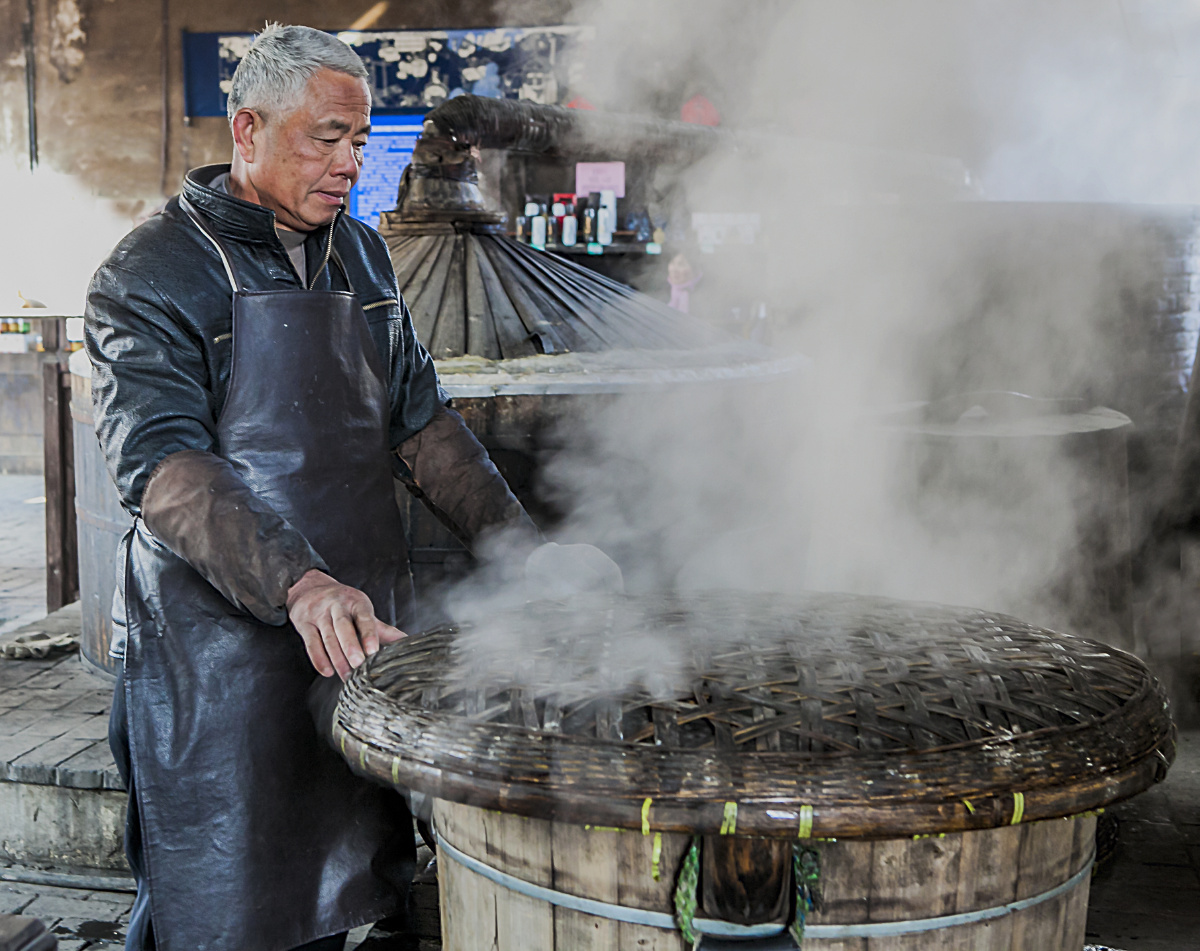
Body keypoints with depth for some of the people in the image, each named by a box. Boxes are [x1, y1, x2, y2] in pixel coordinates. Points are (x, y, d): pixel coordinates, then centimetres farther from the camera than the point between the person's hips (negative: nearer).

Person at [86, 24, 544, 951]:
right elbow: (164, 468, -21)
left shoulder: (361, 257, 11)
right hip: (223, 642, -6)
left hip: (361, 624, 6)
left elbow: (418, 417, 14)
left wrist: (521, 543, 3)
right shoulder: (152, 276, -10)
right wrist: (299, 587, -36)